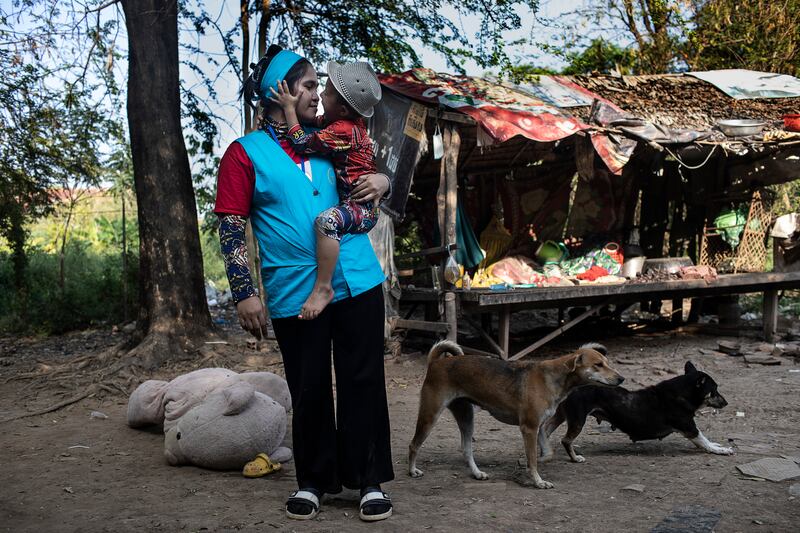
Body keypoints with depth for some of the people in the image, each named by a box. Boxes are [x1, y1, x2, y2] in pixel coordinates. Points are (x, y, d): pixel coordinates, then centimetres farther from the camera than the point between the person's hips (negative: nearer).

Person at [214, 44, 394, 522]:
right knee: (309, 390, 7)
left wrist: (382, 181, 1)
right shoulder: (246, 153, -1)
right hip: (295, 294, -3)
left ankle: (370, 480, 16)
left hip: (357, 281, 3)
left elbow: (366, 180, 26)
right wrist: (244, 293, -11)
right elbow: (231, 228, -4)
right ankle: (312, 481, 23)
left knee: (363, 382, 5)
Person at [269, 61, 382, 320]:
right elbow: (314, 122, 25)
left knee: (327, 220, -36)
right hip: (355, 206, 11)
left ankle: (323, 287, -32)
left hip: (363, 208, -11)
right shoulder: (349, 121, 7)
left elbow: (302, 143, -19)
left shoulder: (343, 131, -22)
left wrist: (289, 108, -10)